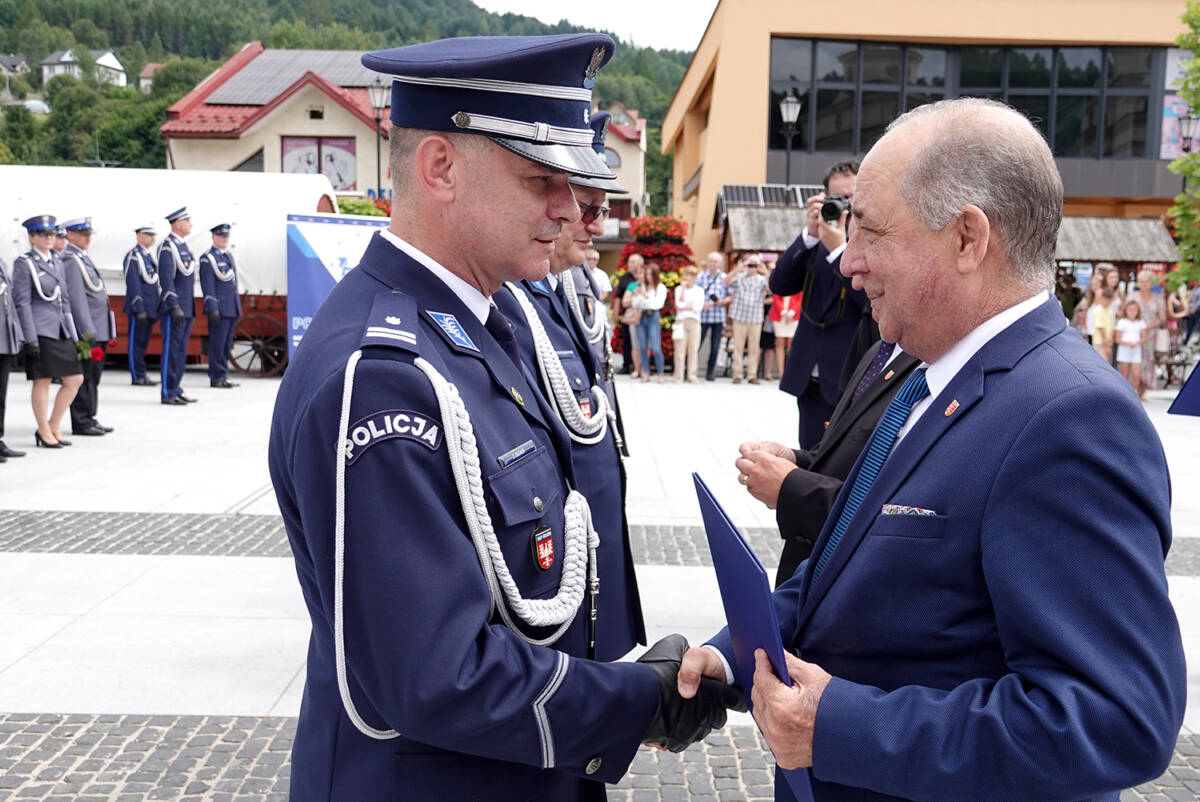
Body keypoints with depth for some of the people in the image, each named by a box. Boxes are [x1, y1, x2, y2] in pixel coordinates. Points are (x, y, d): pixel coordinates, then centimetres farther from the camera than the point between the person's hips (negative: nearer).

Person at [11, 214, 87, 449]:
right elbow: (21, 302, -10)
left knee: (75, 379, 5)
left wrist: (73, 332, 16)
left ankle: (53, 426, 18)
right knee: (42, 381, -2)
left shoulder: (56, 262, 17)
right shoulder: (24, 263, -4)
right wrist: (30, 338, -16)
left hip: (61, 330, 7)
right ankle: (44, 433, 10)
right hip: (40, 331, -7)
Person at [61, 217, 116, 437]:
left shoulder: (82, 258, 19)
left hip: (98, 330, 10)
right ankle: (81, 423, 2)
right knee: (84, 377, -4)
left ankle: (89, 419, 21)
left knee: (93, 377, 14)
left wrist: (106, 333, 20)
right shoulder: (70, 260, -12)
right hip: (86, 331, -10)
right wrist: (88, 333, -21)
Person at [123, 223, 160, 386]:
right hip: (139, 308, -8)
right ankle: (138, 376, -1)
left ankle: (142, 375, 16)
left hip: (151, 308, 8)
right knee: (136, 341, -4)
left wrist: (157, 307, 18)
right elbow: (133, 284, -15)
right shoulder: (133, 255, -9)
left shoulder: (148, 256, 18)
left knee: (144, 342, 11)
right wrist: (139, 309, -20)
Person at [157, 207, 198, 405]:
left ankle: (176, 390, 17)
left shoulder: (184, 246, 17)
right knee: (171, 350, -6)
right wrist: (175, 307, -22)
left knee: (181, 351, 11)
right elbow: (166, 278, -17)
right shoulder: (168, 246, -11)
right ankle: (168, 393, -2)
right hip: (174, 309, -9)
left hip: (186, 309, 9)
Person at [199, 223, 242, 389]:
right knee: (217, 343, -6)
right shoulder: (208, 258, -6)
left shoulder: (229, 255, 18)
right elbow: (208, 285, -11)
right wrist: (212, 309, -17)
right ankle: (217, 377, -2)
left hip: (232, 308, 8)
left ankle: (223, 376, 16)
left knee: (227, 343, 10)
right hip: (219, 308, -8)